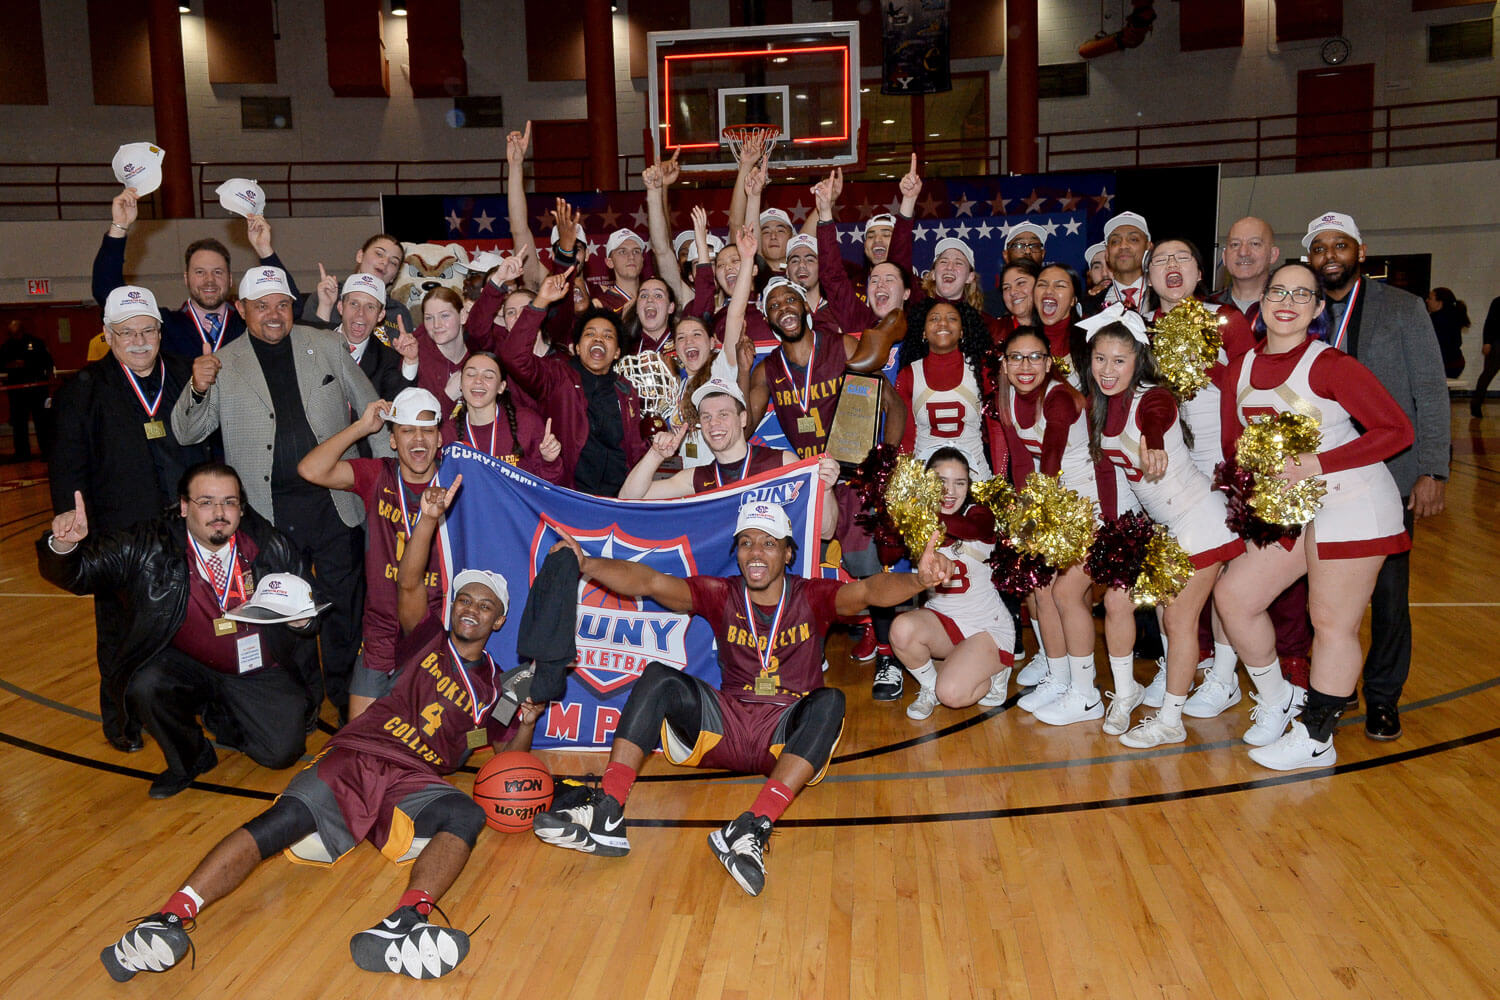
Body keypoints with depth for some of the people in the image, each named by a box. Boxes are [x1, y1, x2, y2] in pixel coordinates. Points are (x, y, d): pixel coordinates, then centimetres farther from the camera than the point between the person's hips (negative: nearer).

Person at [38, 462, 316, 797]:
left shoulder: (272, 546, -8)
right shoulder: (148, 546, -11)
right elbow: (79, 572, -14)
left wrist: (303, 618, -20)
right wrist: (64, 545, -37)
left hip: (260, 672, 1)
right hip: (187, 666, 0)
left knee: (283, 753, -12)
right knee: (146, 688, -32)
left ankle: (221, 717, 24)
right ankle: (188, 761, 2)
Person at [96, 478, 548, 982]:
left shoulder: (495, 686, 25)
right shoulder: (429, 642, 20)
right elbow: (410, 583, 4)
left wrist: (527, 721, 2)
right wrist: (430, 518, -11)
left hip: (414, 782, 1)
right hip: (354, 757, 0)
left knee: (466, 813, -34)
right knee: (286, 818, -29)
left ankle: (402, 926, -56)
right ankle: (169, 919, -40)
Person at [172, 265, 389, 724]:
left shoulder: (326, 346, 4)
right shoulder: (223, 365, 2)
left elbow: (370, 408, 10)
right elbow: (186, 433, 1)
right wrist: (198, 390, -19)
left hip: (334, 501, 1)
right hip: (270, 512, 0)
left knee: (344, 600, 10)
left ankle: (344, 688, 28)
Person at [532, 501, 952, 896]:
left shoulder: (812, 597, -1)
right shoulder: (721, 595, 4)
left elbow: (867, 591, -21)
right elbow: (650, 582, -10)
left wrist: (917, 580, -41)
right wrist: (586, 565, -22)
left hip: (788, 734, -2)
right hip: (724, 728, 2)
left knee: (829, 701, -31)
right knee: (658, 677, -19)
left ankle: (752, 827, -45)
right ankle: (607, 815, -32)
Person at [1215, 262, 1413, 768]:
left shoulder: (1331, 364, -15)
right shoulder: (1240, 369, 3)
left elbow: (1398, 430, -15)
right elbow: (1232, 445, 12)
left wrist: (1319, 463, -22)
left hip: (1353, 504, -7)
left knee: (1332, 625, 0)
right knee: (1233, 595, 6)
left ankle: (1315, 740, 16)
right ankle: (1277, 699, 26)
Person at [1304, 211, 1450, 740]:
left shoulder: (1403, 308, 0)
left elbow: (1430, 393, -3)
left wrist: (1433, 472, -9)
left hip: (1390, 473, -2)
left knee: (1388, 589, 5)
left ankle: (1383, 696, 21)